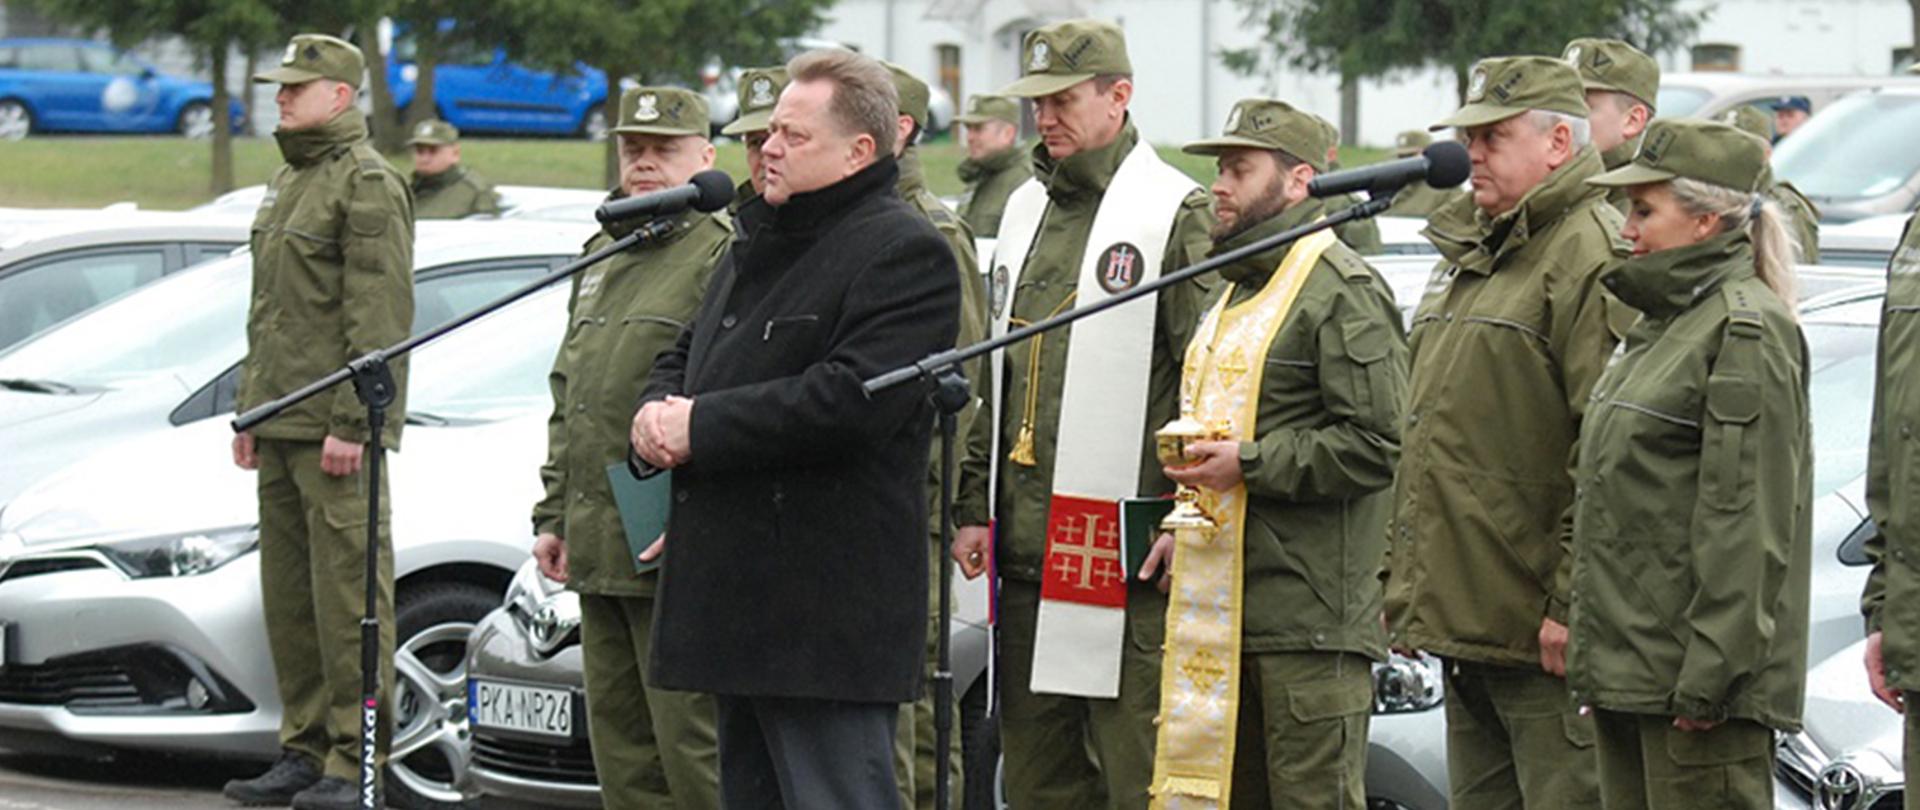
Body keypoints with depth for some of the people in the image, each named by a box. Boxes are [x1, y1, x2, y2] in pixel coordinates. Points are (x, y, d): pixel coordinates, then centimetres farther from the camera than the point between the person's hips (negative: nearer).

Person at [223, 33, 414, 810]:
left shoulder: (368, 185, -9)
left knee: (346, 594, -7)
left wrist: (351, 423, -20)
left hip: (336, 432, -9)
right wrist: (249, 412, 21)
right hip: (281, 426, 9)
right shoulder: (285, 184, 20)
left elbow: (380, 316, -16)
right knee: (289, 597, 11)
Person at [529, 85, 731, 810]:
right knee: (620, 749, 12)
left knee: (694, 749, -8)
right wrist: (553, 513, 20)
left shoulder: (726, 256, -8)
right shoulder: (601, 258, 20)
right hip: (596, 552, 9)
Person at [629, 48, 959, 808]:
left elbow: (854, 401, -24)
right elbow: (685, 356, 28)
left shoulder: (904, 253, -11)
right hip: (739, 602, 10)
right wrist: (657, 414, 2)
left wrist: (701, 428, -17)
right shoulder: (758, 244, 20)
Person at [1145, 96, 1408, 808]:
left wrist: (1247, 464, -20)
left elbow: (1374, 444, -18)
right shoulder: (1238, 289, 22)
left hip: (1310, 616, -10)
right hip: (1225, 607, 10)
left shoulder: (1342, 290, -10)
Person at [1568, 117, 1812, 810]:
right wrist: (1593, 657, 20)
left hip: (1697, 676, -10)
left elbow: (1750, 524, -18)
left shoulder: (1747, 330, -12)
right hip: (1628, 668, 10)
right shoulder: (1661, 323, 18)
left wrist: (1709, 675, -21)